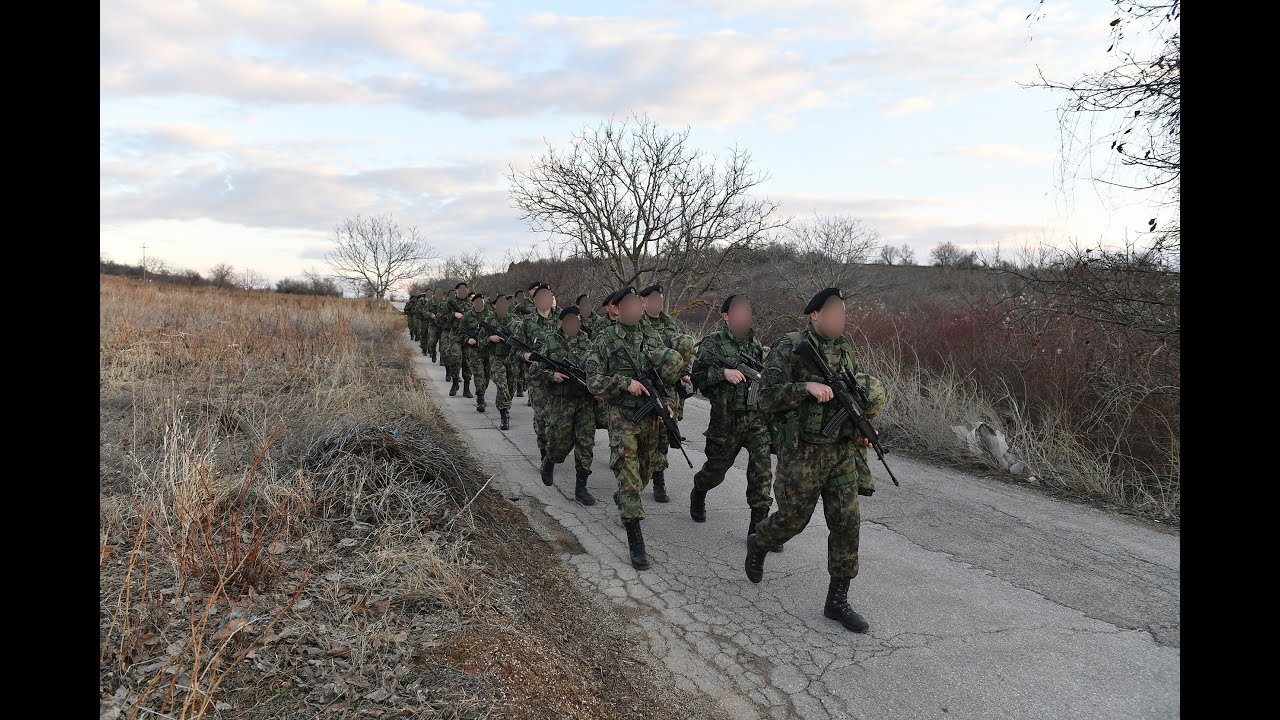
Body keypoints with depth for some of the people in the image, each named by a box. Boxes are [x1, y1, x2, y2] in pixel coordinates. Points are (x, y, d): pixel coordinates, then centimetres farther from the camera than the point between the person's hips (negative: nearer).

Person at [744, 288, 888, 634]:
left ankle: (837, 600, 13)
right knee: (793, 519, 7)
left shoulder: (846, 350, 10)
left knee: (847, 522, 2)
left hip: (842, 451, 6)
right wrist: (807, 387, -27)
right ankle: (757, 545, 41)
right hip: (802, 453, -5)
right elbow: (767, 400, -15)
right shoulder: (788, 348, -10)